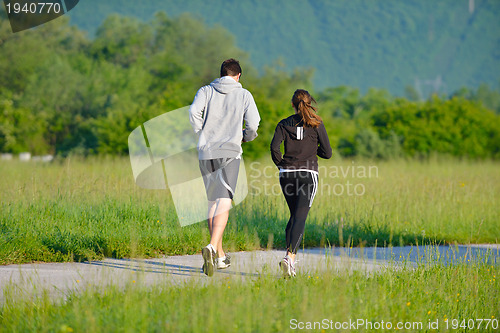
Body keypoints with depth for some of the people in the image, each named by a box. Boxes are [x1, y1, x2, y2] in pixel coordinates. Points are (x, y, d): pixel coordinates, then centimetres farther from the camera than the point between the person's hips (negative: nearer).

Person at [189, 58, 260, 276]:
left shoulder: (206, 91, 10)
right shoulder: (244, 95, 6)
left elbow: (194, 112, -8)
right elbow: (253, 124, -2)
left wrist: (203, 134, 5)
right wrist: (246, 137, 19)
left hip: (206, 154, 3)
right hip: (230, 152, -3)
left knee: (213, 203, 15)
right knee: (224, 203, -11)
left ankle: (219, 255, 20)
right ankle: (211, 248, -33)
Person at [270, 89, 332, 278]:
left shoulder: (284, 124, 6)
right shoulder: (316, 125, 3)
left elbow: (274, 147, -8)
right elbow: (327, 153, 2)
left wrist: (281, 164, 8)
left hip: (287, 174, 2)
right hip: (308, 174, -2)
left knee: (294, 216, 19)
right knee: (300, 218, -9)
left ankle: (290, 258, 15)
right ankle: (289, 257, -29)